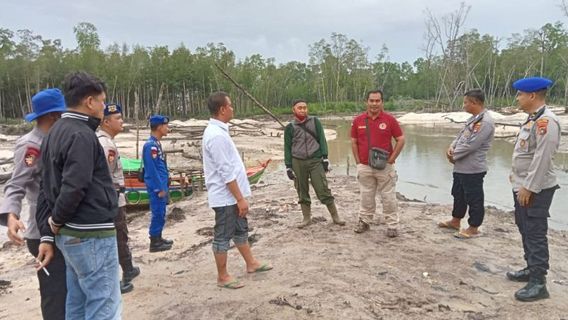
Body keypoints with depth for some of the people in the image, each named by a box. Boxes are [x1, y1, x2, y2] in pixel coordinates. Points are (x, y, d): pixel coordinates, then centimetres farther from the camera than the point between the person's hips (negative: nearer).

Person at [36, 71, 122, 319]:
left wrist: (48, 230, 12)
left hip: (71, 235, 10)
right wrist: (57, 221, -7)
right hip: (91, 235, -10)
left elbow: (48, 187, 13)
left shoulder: (56, 132, 13)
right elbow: (74, 188, -24)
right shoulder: (81, 135, -17)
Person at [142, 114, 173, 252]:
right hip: (157, 187, -10)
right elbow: (152, 169, -21)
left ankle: (158, 238, 26)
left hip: (161, 185, 10)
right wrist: (160, 188, -19)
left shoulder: (157, 143, 12)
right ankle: (154, 243, 7)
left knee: (160, 213, 16)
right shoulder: (150, 145, -18)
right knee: (158, 213, -2)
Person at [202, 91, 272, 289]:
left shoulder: (217, 131, 10)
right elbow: (226, 173, -24)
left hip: (230, 195, 10)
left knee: (240, 230, 21)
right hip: (225, 196, -10)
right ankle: (222, 277, 17)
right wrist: (240, 199, -20)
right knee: (223, 236, 3)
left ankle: (251, 264, 36)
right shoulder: (217, 135, -23)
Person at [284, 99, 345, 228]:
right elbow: (287, 148, 7)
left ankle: (335, 217, 8)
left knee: (323, 190, -4)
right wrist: (288, 167, 2)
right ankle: (307, 218, 20)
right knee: (302, 192, 7)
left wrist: (325, 158, -3)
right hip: (298, 163, 1)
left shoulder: (315, 122, 6)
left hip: (316, 161, -1)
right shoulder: (290, 127, 6)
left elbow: (322, 140, 5)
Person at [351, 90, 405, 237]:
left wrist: (392, 159, -6)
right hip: (364, 167, 2)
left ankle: (392, 225, 15)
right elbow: (354, 142, 9)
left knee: (389, 197, 5)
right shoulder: (358, 120, 2)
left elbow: (401, 139, -1)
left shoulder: (389, 119, -4)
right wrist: (358, 162, 3)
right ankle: (364, 222, 27)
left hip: (385, 166, -2)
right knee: (366, 196, 13)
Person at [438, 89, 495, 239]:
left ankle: (473, 228, 17)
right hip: (461, 167, 10)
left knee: (474, 199, 4)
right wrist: (451, 148, -4)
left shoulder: (485, 122, -21)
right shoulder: (473, 118, 12)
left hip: (473, 169, -10)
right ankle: (455, 221, 37)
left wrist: (454, 156, -11)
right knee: (458, 195, 21)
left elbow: (470, 145, -24)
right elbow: (460, 135, 15)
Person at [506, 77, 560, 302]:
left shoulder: (546, 121, -20)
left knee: (536, 235, -4)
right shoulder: (533, 118, 12)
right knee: (525, 230, 19)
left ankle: (538, 284, 5)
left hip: (535, 190, -10)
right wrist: (518, 178, 18)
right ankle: (531, 269, 34)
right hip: (523, 186, 10)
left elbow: (542, 158, -24)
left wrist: (528, 188, -22)